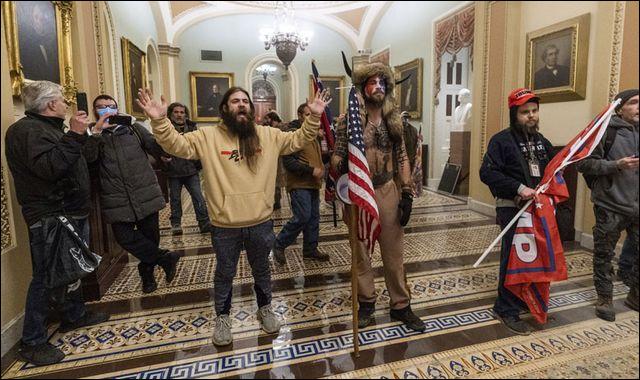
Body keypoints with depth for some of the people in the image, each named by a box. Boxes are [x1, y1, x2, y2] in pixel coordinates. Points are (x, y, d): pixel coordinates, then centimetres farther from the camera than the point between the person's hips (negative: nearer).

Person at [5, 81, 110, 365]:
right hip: (50, 219, -10)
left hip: (73, 214, 10)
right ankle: (32, 342, 12)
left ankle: (75, 315, 37)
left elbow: (77, 163, 25)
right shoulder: (27, 129, -14)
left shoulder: (49, 127, 20)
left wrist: (82, 134, 22)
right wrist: (74, 135, -29)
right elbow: (48, 167, -31)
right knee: (47, 278, -2)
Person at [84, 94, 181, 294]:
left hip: (146, 194, 1)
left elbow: (159, 149, -2)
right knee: (124, 237, -8)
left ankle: (147, 272, 32)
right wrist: (97, 131, -22)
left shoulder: (134, 128, 10)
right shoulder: (92, 134, 9)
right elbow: (88, 157, -12)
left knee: (150, 235, 8)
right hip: (117, 200, 0)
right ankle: (165, 257, 9)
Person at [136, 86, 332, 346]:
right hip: (225, 226, -1)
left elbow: (299, 140, 6)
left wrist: (314, 117, -5)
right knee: (224, 274, 18)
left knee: (262, 270, 21)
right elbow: (177, 145, -9)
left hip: (261, 222, 2)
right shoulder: (208, 136, -4)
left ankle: (265, 308, 45)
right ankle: (222, 317, 41)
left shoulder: (269, 135, 2)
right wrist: (160, 121, -25)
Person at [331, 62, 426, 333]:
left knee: (394, 251, 9)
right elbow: (337, 156, -4)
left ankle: (401, 305, 25)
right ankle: (366, 303, 28)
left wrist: (407, 193, 1)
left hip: (387, 190, 2)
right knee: (360, 251, 11)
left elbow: (402, 158, 7)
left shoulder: (394, 121, 7)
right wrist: (340, 169, -27)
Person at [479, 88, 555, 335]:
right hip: (512, 208, -7)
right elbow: (487, 173, -19)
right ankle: (507, 310, 11)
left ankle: (526, 300, 35)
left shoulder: (541, 141, 15)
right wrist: (519, 188, -23)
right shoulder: (502, 140, -9)